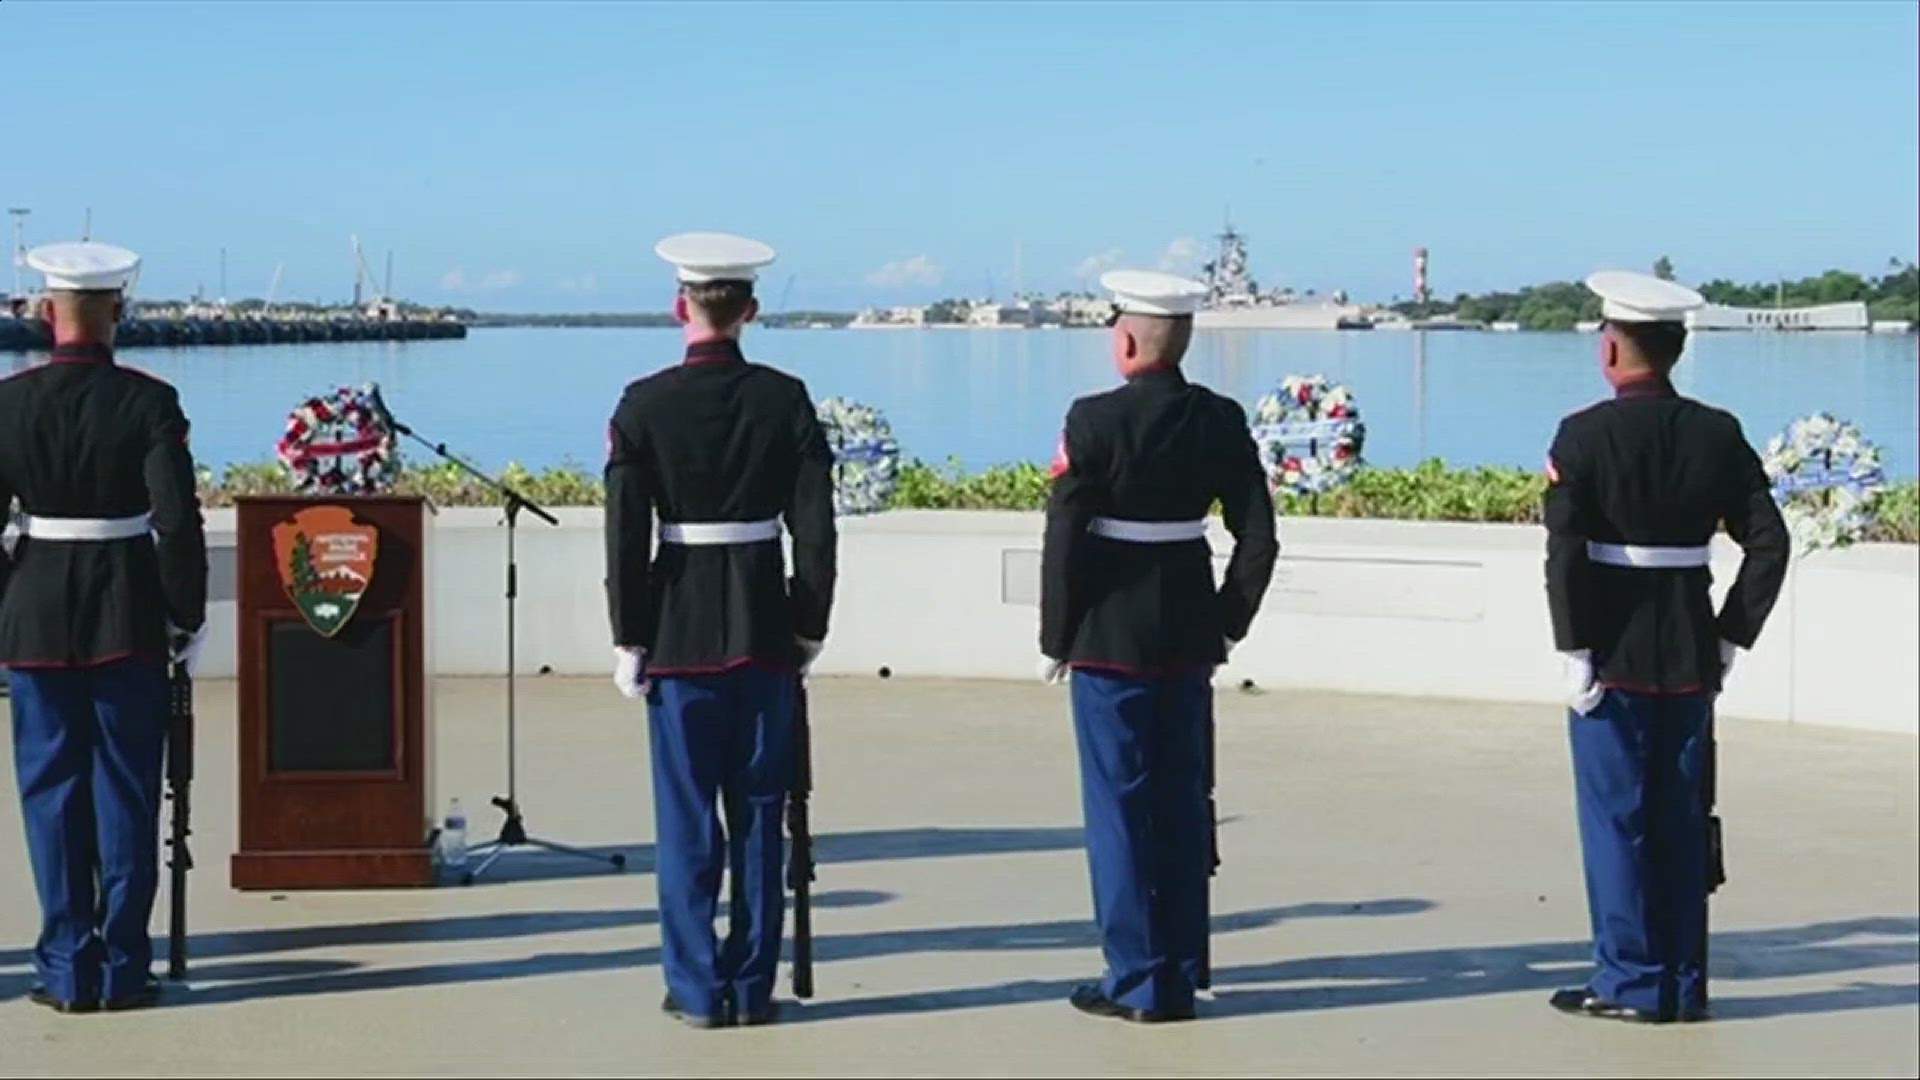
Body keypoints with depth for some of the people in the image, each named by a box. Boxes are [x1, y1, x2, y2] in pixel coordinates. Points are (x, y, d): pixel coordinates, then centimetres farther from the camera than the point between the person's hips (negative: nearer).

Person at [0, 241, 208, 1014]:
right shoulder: (148, 401, -8)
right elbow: (177, 522, -12)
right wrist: (188, 617, -1)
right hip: (129, 618, -1)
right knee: (126, 795, 7)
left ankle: (68, 971, 11)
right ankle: (124, 970, 9)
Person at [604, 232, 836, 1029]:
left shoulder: (644, 405, -6)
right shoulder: (786, 400, -1)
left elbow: (625, 535, -7)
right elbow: (815, 530, -2)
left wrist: (629, 642, 0)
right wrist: (808, 630, 7)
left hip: (679, 637, -1)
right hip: (765, 634, 1)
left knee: (688, 821, 6)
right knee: (758, 816, 8)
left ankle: (698, 989, 9)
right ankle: (753, 986, 13)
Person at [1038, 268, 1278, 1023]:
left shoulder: (1095, 421, -13)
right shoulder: (1221, 421, 2)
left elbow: (1064, 540, -13)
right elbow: (1258, 538, 4)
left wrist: (1055, 639, -3)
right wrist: (1228, 622, 13)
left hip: (1110, 642, -5)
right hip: (1189, 642, 5)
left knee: (1121, 808, 3)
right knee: (1183, 806, 12)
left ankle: (1139, 981, 6)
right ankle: (1180, 975, 19)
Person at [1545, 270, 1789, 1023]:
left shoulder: (1585, 435, -10)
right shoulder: (1719, 434, 2)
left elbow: (1564, 552, -17)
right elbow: (1768, 544, 0)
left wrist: (1574, 652, -11)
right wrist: (1731, 638, 7)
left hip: (1614, 656, -4)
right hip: (1691, 657, 4)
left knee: (1617, 820, 4)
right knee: (1682, 822, 12)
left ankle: (1632, 983, 8)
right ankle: (1684, 984, 18)